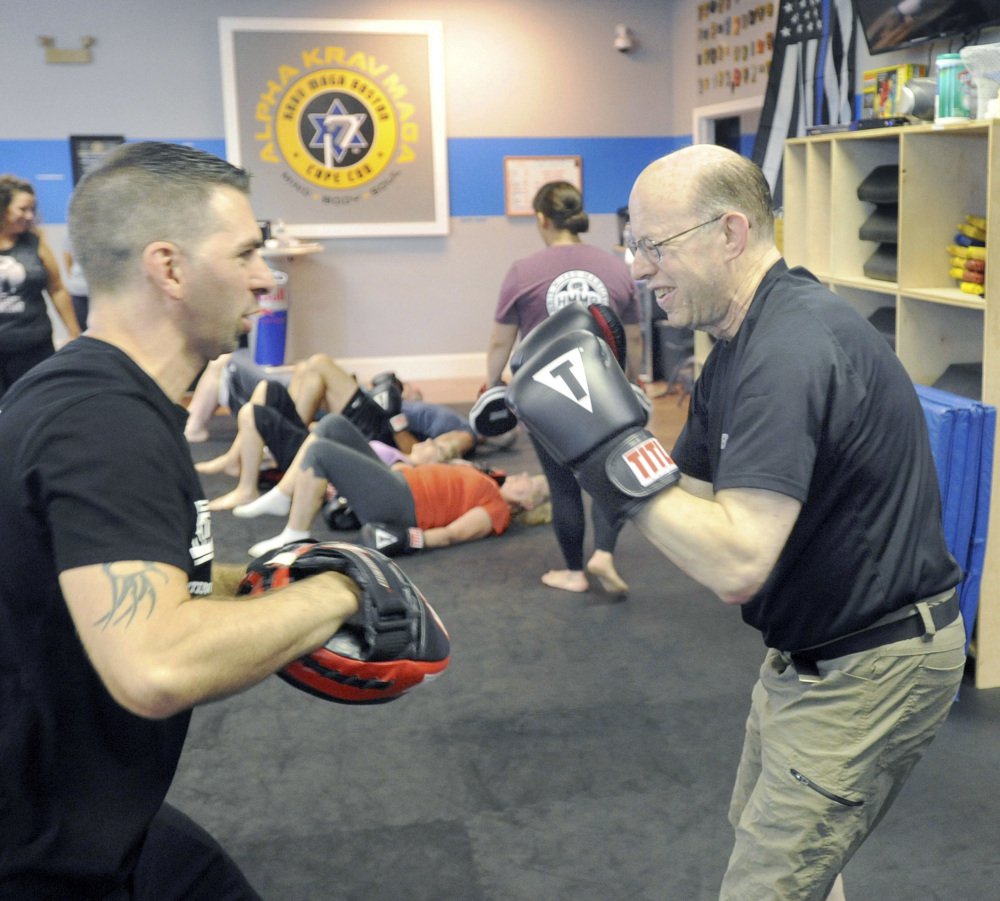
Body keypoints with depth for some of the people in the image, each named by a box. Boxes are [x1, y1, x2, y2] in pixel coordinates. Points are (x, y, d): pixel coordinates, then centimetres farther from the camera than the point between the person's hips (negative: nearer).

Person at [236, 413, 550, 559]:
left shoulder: (497, 510, -4)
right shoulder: (486, 487, 22)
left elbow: (451, 534, -15)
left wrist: (407, 539, -26)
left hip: (397, 503, -10)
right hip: (396, 481, 10)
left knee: (320, 452, -22)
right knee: (333, 424, 5)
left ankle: (294, 538, -12)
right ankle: (280, 498, 5)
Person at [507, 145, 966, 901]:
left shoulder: (793, 352, -28)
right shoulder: (745, 341, 5)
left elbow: (736, 566, -34)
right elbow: (691, 492, 6)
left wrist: (611, 444, -31)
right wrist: (585, 426, -8)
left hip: (871, 668, -10)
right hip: (814, 652, 10)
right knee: (761, 829, 25)